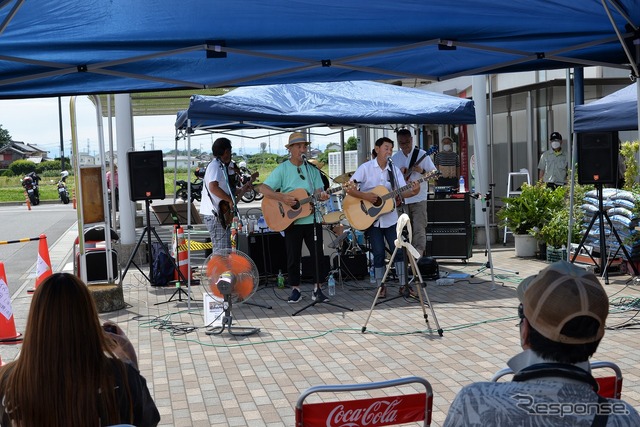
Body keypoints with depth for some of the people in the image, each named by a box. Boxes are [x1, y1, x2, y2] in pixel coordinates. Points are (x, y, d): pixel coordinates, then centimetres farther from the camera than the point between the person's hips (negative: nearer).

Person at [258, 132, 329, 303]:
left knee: (317, 254, 4)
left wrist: (321, 196, -20)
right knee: (293, 256, 5)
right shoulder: (282, 169, -3)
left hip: (313, 218, 3)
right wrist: (282, 197, -24)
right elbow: (263, 188, -11)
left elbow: (318, 191, 4)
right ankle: (295, 289, 17)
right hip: (291, 220, -2)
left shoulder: (313, 168, 7)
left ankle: (317, 289, 14)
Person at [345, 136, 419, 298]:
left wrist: (413, 191, -25)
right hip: (371, 217, -3)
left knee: (398, 250, -2)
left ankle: (403, 285, 6)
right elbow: (349, 189, -11)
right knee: (379, 253, 0)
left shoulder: (394, 170, 4)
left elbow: (402, 192, -4)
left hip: (390, 217, 3)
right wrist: (365, 196, -23)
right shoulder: (366, 168, -6)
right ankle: (381, 286, 13)